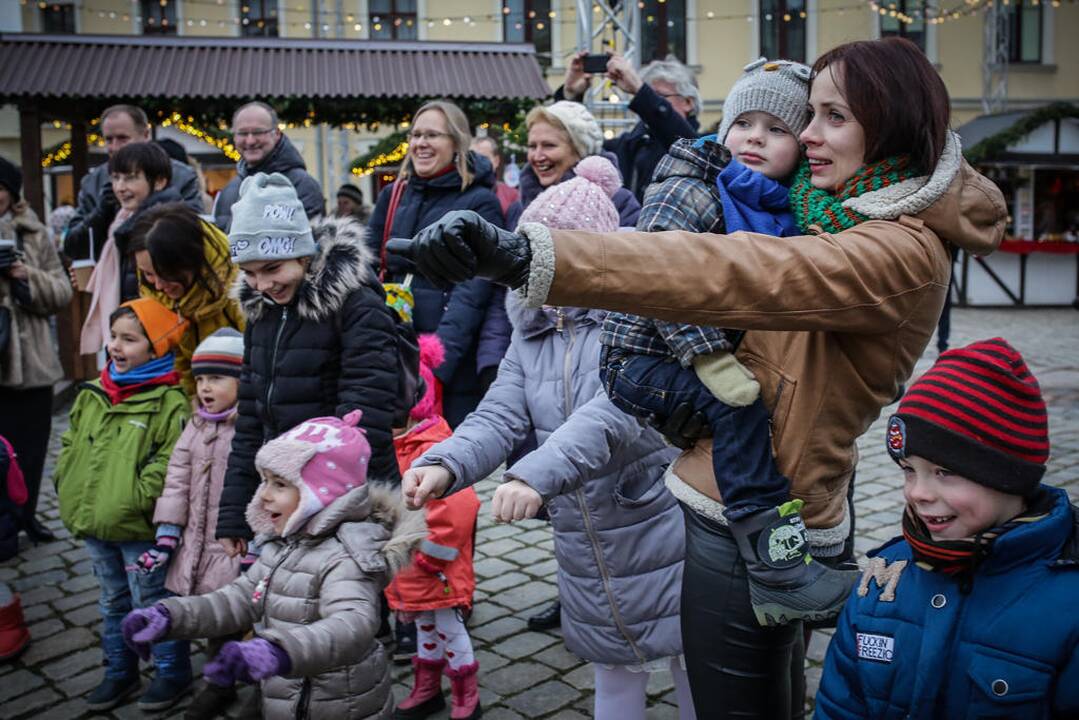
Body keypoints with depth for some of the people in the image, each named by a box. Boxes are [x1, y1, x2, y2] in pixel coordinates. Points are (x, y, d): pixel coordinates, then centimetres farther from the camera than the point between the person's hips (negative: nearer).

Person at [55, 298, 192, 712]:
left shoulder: (169, 401, -16)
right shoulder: (92, 395, 7)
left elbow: (171, 461, -21)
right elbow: (71, 442, 17)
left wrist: (138, 499, -25)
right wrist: (68, 486, 6)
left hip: (139, 529, -7)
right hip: (93, 525, 7)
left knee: (152, 603, 7)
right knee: (114, 602, 21)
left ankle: (172, 672, 24)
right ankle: (119, 671, 37)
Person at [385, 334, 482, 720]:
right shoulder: (396, 445, 5)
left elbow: (452, 511, -28)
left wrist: (429, 557, -20)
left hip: (437, 562, -9)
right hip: (411, 563, 9)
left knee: (448, 626, 3)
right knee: (424, 624, 21)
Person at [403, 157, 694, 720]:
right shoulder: (531, 331, 5)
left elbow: (617, 409, -31)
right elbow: (498, 417, -7)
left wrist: (538, 474, -44)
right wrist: (444, 464, -27)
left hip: (663, 533, -5)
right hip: (585, 546, 5)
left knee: (695, 672, 11)